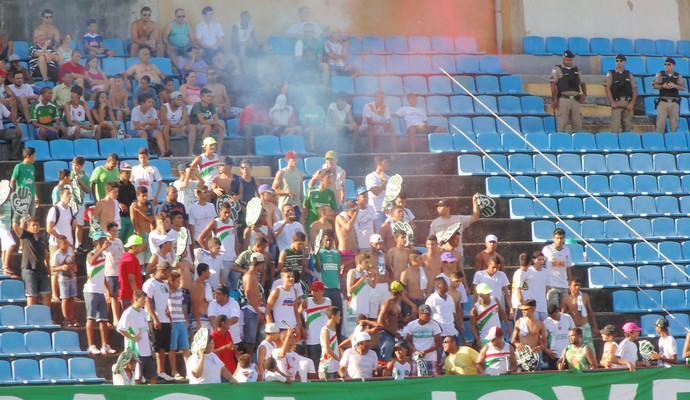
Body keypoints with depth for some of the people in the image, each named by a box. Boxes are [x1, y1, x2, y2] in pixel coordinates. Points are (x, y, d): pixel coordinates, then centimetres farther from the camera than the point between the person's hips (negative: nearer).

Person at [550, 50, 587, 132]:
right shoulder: (557, 70, 1)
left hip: (575, 100, 5)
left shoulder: (576, 70, 18)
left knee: (577, 123, 3)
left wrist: (584, 94, 10)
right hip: (564, 99, -5)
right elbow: (553, 85, -5)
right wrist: (555, 99, -14)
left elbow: (582, 83, 27)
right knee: (562, 122, -9)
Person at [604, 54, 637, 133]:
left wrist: (632, 103, -3)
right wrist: (612, 102, -11)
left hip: (628, 103, 3)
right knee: (615, 125, -12)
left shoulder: (629, 75, 12)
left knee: (628, 125, 3)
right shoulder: (610, 74, 5)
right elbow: (607, 88, -1)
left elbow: (634, 90, 10)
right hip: (616, 103, -3)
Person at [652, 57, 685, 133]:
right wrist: (662, 86, -14)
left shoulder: (678, 76, 8)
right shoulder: (660, 74, 7)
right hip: (663, 101, -1)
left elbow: (683, 88, 3)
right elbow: (654, 86, 3)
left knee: (674, 121, 2)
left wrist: (675, 86, -14)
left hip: (674, 102, 1)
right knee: (660, 121, -6)